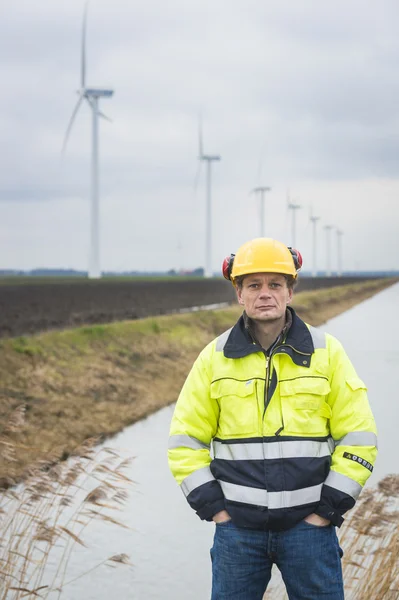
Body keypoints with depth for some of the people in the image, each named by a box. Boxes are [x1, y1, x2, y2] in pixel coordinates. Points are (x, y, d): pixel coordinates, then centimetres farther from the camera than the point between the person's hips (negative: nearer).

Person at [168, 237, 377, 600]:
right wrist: (211, 505, -1)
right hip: (237, 524, 1)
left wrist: (329, 508, -5)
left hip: (308, 521, -1)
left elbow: (359, 435, 1)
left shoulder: (326, 352, 0)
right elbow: (186, 438, 7)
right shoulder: (215, 357, 2)